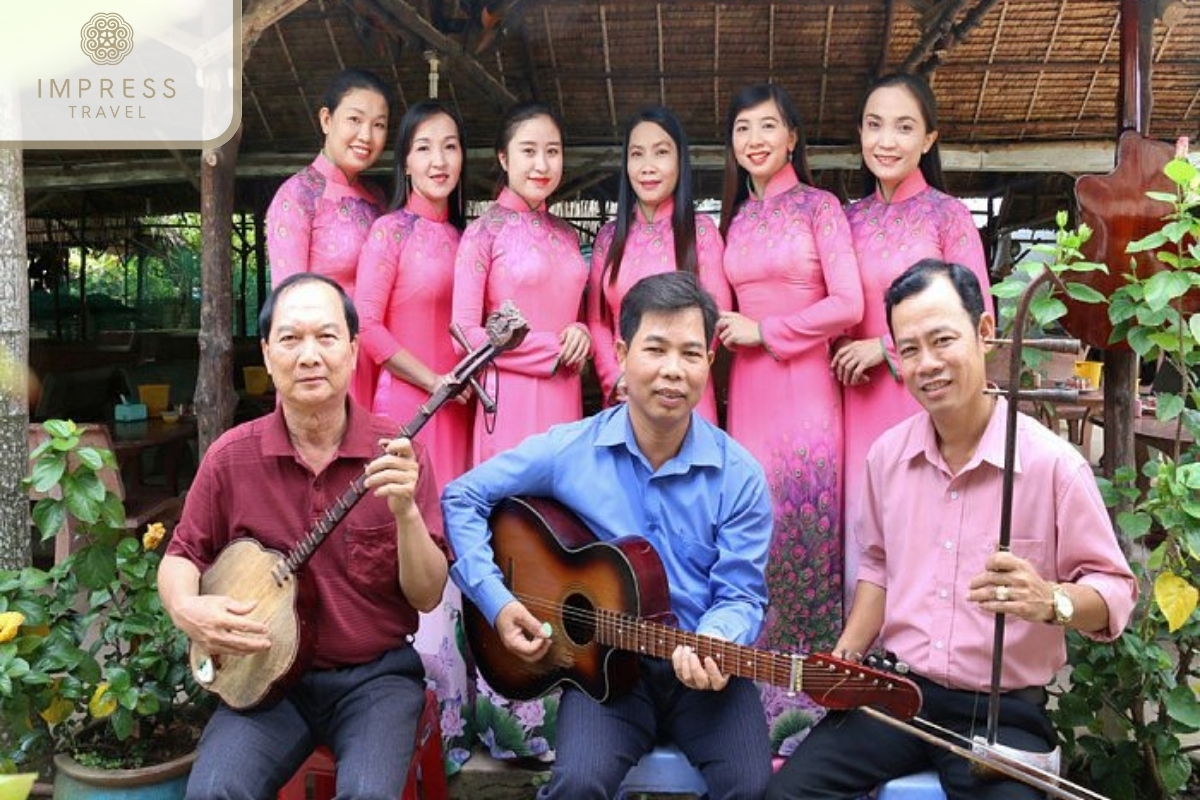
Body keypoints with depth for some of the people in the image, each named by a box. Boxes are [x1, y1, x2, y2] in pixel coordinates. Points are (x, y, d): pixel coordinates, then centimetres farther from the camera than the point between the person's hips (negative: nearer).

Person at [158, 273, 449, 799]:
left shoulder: (397, 453, -8)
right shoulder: (230, 456, -4)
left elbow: (427, 596, -8)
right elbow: (182, 555, 9)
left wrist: (405, 511, -25)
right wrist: (186, 609, -13)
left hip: (377, 675, -1)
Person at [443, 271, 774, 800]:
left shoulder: (739, 475, -6)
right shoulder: (568, 450, -6)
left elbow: (740, 595, -5)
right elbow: (462, 498, 2)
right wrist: (496, 601, -7)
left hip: (703, 669, 1)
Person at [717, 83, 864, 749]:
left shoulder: (818, 207, -1)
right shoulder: (735, 219, 15)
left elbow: (848, 305, -11)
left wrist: (763, 332, -8)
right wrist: (730, 332, 2)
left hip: (804, 382, -5)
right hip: (747, 388, 5)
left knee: (803, 535, -4)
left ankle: (813, 693, 10)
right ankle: (772, 696, 16)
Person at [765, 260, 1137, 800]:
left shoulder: (1053, 462, -13)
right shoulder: (887, 453, 3)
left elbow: (1115, 589, -7)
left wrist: (1051, 602, -28)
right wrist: (846, 656, 5)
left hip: (1003, 710, -3)